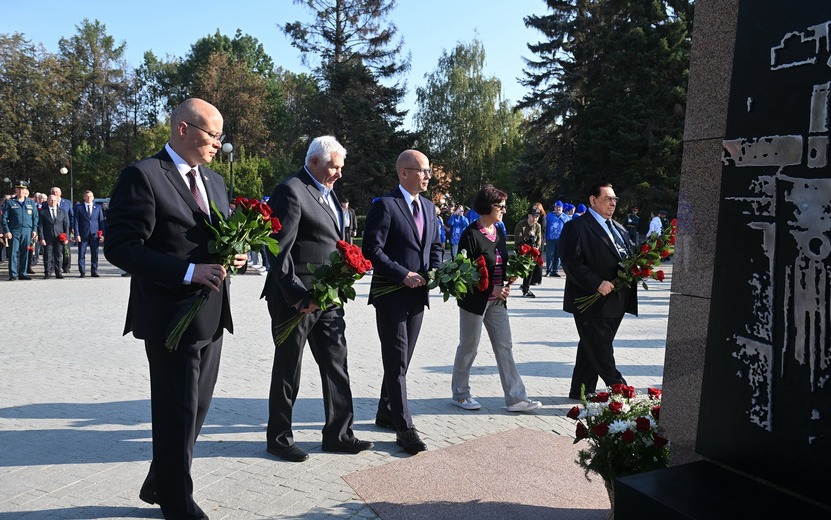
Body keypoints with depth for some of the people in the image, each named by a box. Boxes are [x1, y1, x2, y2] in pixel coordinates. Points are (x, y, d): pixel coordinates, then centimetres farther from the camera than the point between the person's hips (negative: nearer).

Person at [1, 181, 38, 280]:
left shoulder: (31, 203, 11)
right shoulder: (9, 202, 4)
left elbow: (35, 217, 11)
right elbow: (4, 218, 1)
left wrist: (34, 230, 2)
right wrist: (6, 231, -8)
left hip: (27, 231, 2)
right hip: (14, 231, -2)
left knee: (25, 253, 5)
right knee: (13, 253, -3)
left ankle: (23, 273, 11)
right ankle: (13, 274, 0)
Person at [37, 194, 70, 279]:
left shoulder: (62, 211, 10)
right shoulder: (42, 212, 3)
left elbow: (66, 225, 9)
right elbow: (40, 226, 1)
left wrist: (66, 237, 1)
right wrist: (41, 238, -7)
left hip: (59, 238, 1)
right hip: (47, 238, -1)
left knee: (59, 256, 4)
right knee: (47, 256, 1)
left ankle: (58, 273, 10)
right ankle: (47, 273, 8)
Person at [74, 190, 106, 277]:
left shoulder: (98, 207, 11)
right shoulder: (78, 207, 6)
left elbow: (101, 221, 9)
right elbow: (76, 221, 2)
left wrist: (102, 234, 1)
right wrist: (77, 234, -7)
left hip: (94, 234, 1)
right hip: (83, 234, -1)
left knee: (95, 254, 3)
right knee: (81, 254, 1)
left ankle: (94, 272, 10)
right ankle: (82, 272, 9)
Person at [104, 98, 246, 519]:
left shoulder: (214, 181, 13)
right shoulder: (142, 176, -12)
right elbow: (120, 247, -18)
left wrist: (234, 256, -3)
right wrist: (189, 272, -24)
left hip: (212, 316, 8)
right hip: (171, 315, -8)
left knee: (196, 409, 19)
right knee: (177, 414, 6)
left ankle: (160, 485, 40)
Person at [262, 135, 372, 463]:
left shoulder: (328, 192, 15)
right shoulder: (291, 191, -13)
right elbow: (279, 250, -18)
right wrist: (298, 295, -22)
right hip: (297, 298, -8)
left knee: (336, 367, 11)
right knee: (288, 370, 7)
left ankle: (338, 434, 24)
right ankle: (279, 438, 23)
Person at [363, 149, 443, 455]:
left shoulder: (428, 207, 12)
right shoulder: (385, 205, -11)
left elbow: (436, 245, 20)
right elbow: (372, 249, -16)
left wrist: (434, 272, 2)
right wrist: (403, 274, -19)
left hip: (418, 295, 8)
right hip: (392, 295, -8)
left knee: (402, 360, 17)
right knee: (396, 363, -3)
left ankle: (386, 413, 32)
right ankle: (404, 428, 4)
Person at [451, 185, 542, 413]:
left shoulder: (498, 232, 9)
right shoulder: (471, 234, -14)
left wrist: (508, 280, -3)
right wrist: (492, 288, -19)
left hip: (497, 300, 7)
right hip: (475, 300, -7)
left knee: (505, 347, 6)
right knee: (468, 347, 7)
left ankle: (515, 398, 11)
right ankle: (459, 394, 23)